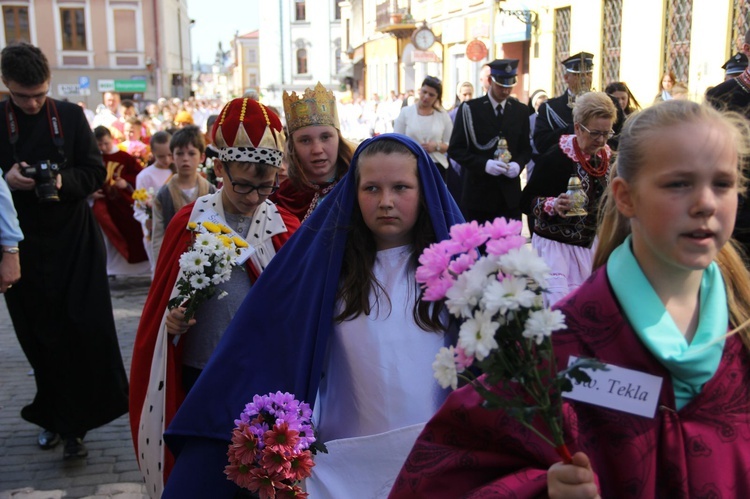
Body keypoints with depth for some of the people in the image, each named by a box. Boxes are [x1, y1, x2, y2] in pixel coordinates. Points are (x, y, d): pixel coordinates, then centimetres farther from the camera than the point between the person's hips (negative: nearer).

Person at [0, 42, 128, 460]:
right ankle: (55, 417, 24)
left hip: (74, 240, 0)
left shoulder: (70, 116, 3)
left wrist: (64, 181, -17)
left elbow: (96, 173, 2)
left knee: (86, 330, -6)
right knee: (40, 335, 7)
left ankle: (74, 424, 6)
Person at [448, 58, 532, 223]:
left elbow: (526, 148, 14)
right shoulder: (470, 109, -2)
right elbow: (455, 149, -4)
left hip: (510, 195, 3)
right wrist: (484, 164, -19)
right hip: (478, 193, -2)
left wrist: (518, 164, -9)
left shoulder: (521, 111, 9)